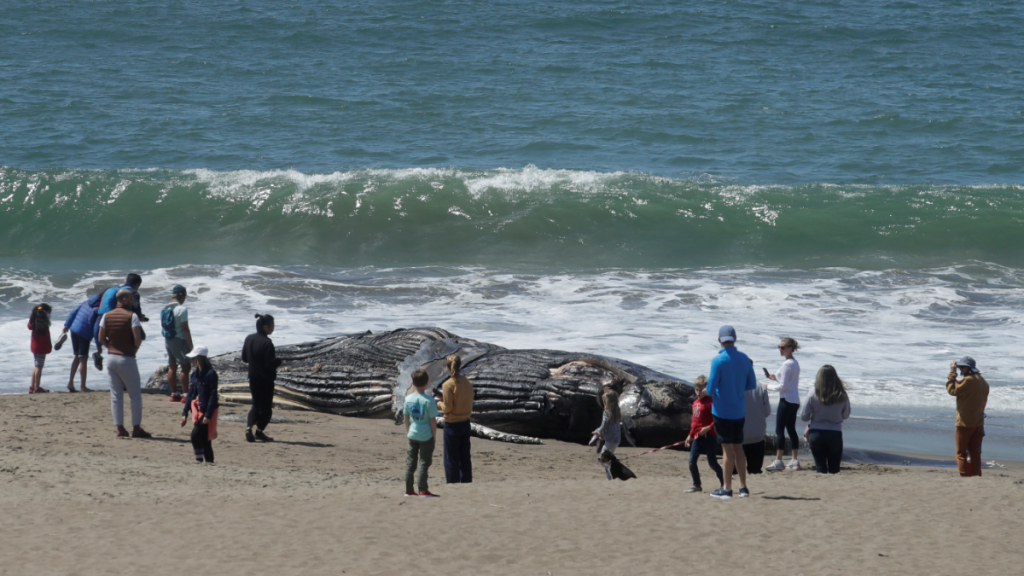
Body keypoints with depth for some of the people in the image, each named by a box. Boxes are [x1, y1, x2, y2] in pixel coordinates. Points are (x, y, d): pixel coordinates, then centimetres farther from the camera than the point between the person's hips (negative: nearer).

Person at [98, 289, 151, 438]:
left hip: (111, 357, 5)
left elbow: (101, 339, 6)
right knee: (135, 394, 4)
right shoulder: (132, 316, -11)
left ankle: (120, 428, 7)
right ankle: (136, 428, 2)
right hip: (127, 359, -5)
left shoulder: (107, 316, 6)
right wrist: (134, 350, 2)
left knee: (116, 395, 8)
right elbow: (138, 339, -17)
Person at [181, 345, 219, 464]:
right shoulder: (195, 374, 11)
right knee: (204, 440, 8)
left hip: (207, 411, -8)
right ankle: (209, 461, 12)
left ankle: (199, 459, -12)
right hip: (197, 411, 8)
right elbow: (190, 395, 15)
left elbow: (213, 396, -15)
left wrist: (208, 415, -20)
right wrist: (185, 413, 11)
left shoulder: (210, 374, -12)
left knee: (196, 434, -20)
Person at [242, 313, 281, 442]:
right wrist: (279, 361, -4)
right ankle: (259, 431, 9)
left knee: (256, 405, 16)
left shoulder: (249, 339, 3)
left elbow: (244, 358, 10)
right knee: (266, 406, 8)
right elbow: (270, 363, -22)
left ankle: (248, 427, -2)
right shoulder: (266, 343, -20)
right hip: (266, 379, -7)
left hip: (253, 378, 7)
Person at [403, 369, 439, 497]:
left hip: (412, 435, 4)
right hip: (426, 436, -4)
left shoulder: (408, 399, -2)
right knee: (424, 462, 1)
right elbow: (433, 420, -13)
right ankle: (422, 490, 1)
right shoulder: (429, 401, -16)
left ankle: (409, 490, 14)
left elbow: (405, 417, 8)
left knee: (410, 462, 11)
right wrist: (434, 435, 0)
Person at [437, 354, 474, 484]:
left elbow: (448, 408, -18)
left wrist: (439, 404, 4)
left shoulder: (448, 385, -18)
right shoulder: (467, 382, 1)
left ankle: (453, 482, 8)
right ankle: (466, 480, 24)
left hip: (452, 424, -6)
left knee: (451, 458, 4)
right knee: (465, 456, 17)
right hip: (465, 423, 6)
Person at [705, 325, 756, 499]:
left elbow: (711, 390, -16)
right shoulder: (745, 359, 2)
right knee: (738, 447, 13)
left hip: (722, 411, -5)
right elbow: (752, 385, 9)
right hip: (739, 411, 5)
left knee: (727, 449, -1)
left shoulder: (718, 361, -15)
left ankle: (727, 488, 3)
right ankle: (743, 487, 14)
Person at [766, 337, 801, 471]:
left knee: (779, 430, -5)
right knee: (791, 429, 13)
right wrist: (776, 378, 13)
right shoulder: (795, 363, 12)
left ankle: (778, 460, -6)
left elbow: (783, 386, -17)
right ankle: (795, 460, 15)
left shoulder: (787, 365, -16)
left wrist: (769, 387, -3)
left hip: (786, 400, -10)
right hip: (795, 400, 10)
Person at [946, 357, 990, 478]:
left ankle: (964, 476, -7)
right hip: (978, 422, 7)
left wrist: (952, 373, -8)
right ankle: (976, 475, 10)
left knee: (961, 453, -1)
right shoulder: (983, 382, 9)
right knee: (975, 453, 11)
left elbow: (952, 390, -12)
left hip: (965, 422, -7)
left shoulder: (968, 380, -17)